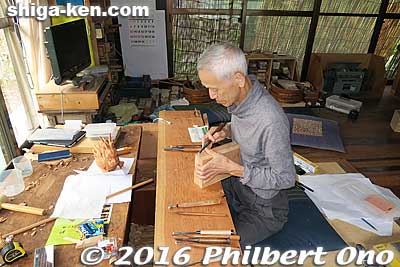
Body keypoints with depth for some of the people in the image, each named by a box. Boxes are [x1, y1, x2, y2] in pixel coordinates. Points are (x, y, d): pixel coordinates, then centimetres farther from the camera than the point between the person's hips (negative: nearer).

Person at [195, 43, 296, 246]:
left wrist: (230, 168, -26)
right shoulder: (238, 97, -9)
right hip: (240, 183, 7)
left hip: (265, 208, -7)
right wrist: (225, 131, -9)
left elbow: (286, 178, -24)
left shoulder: (271, 121, -34)